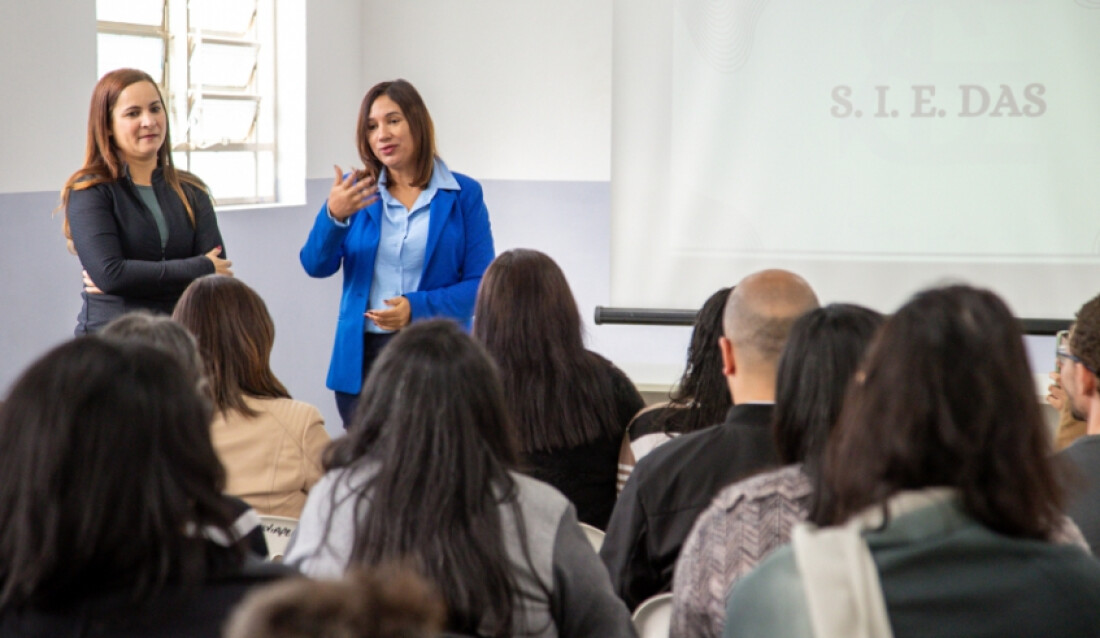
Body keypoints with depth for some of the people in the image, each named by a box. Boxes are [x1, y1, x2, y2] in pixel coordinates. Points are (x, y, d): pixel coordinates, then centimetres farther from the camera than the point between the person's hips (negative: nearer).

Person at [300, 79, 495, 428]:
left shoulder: (463, 194, 1)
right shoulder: (355, 191, 7)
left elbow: (480, 284, -4)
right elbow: (317, 266, -4)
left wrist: (418, 307, -18)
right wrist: (333, 216, -22)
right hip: (361, 359, 2)